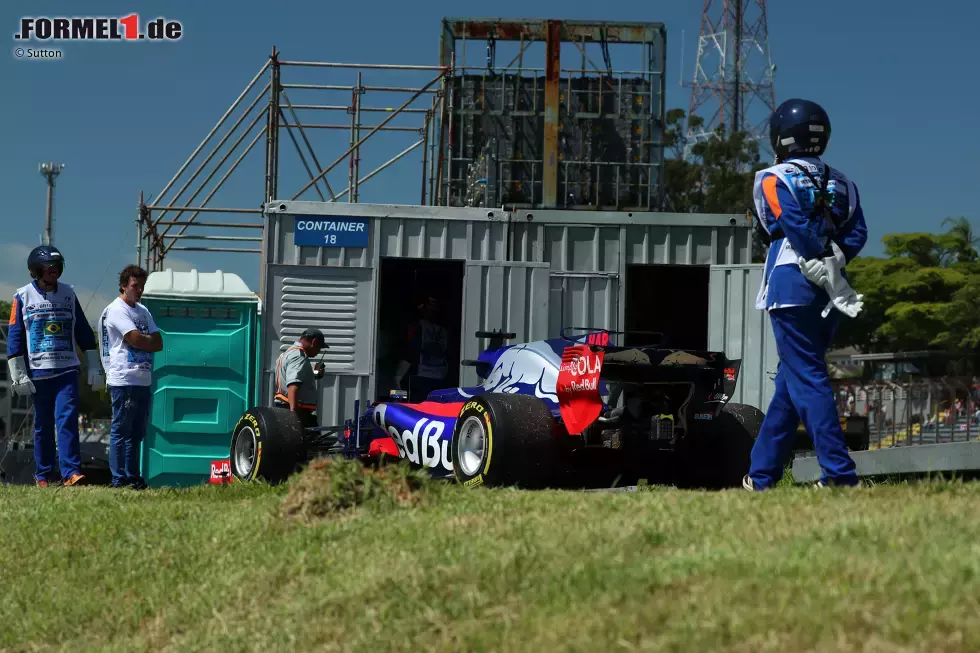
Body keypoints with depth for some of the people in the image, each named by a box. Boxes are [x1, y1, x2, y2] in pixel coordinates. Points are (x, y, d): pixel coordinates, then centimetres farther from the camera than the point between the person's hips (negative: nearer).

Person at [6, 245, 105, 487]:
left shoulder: (68, 293, 9)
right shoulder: (23, 297, 1)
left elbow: (83, 332, 12)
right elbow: (15, 337, 0)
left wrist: (94, 367, 8)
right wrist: (18, 375, -6)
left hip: (67, 369, 1)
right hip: (38, 371, -1)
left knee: (67, 419, -11)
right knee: (43, 425, 5)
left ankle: (71, 472, -15)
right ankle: (43, 475, 15)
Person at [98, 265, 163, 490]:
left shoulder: (143, 311, 20)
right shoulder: (116, 310, -6)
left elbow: (158, 343, 11)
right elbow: (136, 340, -16)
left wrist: (143, 342, -6)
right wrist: (150, 341, 3)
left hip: (143, 380, 8)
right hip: (123, 380, -8)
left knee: (137, 433, 10)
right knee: (120, 430, -6)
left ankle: (133, 477, 14)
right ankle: (119, 479, -5)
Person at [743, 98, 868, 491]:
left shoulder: (773, 180, -1)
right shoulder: (841, 184, 17)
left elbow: (798, 229, -14)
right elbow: (857, 234, 3)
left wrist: (831, 279, -11)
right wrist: (834, 264, -4)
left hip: (792, 285, -6)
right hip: (829, 297, 6)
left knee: (807, 379, -5)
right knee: (790, 377, 13)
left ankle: (840, 473, -13)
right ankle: (761, 475, 20)